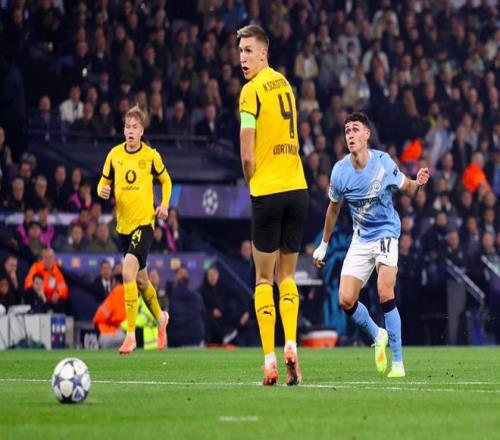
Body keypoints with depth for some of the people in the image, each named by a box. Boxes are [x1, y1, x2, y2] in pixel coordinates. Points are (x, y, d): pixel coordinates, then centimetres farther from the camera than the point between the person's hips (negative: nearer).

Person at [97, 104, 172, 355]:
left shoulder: (151, 156, -3)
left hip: (144, 223, -5)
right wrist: (102, 191, -9)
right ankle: (160, 318, 44)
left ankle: (131, 334, -21)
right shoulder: (114, 155, 4)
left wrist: (164, 205, -1)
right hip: (123, 224, 5)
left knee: (129, 272, -23)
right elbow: (105, 182, 15)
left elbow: (165, 180, 13)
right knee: (140, 280, 16)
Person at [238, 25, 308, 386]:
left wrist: (253, 182, 7)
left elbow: (248, 156, -12)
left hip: (267, 192, -5)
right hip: (298, 189, 5)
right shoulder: (284, 84, 12)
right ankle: (291, 348, -5)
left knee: (264, 278, 2)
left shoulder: (252, 91, -9)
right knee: (287, 274, 13)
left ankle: (270, 360, -3)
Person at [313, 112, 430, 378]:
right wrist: (323, 246, 17)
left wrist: (418, 183, -21)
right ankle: (377, 335, 24)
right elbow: (334, 208, 10)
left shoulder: (383, 163, -14)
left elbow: (407, 188, 4)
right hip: (360, 239, 3)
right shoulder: (340, 171, -8)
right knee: (345, 300, -7)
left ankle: (397, 362, -12)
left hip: (386, 232, -3)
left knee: (385, 294, -21)